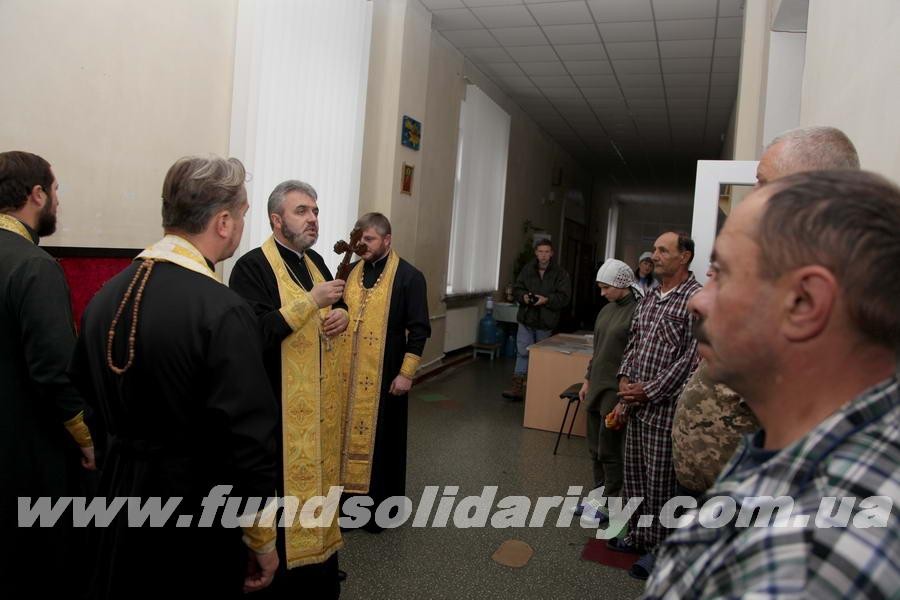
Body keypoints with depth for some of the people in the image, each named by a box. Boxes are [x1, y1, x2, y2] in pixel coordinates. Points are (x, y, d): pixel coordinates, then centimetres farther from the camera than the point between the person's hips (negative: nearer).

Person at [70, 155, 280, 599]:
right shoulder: (222, 310, -25)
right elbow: (248, 437, -25)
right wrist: (262, 539, -12)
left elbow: (84, 391, 10)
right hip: (196, 507, -6)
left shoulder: (106, 294, -3)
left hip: (120, 489, 7)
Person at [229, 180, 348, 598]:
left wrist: (342, 314, 0)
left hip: (320, 402, 8)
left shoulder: (315, 261, 10)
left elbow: (337, 304, 23)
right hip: (280, 405, -8)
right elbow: (256, 332, -26)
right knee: (284, 489, 3)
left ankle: (318, 558, 36)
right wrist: (311, 301, -25)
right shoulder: (252, 266, -15)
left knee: (317, 477, 19)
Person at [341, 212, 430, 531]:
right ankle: (351, 499, 27)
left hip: (386, 375, -4)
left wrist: (406, 373, -14)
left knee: (383, 440, 6)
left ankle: (382, 507, 22)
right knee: (351, 435, 11)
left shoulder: (409, 277, -8)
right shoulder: (351, 272, 7)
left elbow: (419, 329, -10)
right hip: (350, 374, 5)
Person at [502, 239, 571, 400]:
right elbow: (516, 289, 9)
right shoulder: (527, 269, 5)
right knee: (522, 352, -1)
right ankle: (518, 388, 2)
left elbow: (564, 296, -8)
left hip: (546, 322, -2)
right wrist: (523, 296, -11)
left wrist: (547, 300, -21)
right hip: (526, 319, 2)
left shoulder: (560, 273, -4)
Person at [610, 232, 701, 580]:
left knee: (660, 480, 3)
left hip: (665, 406, -8)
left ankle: (660, 546, 21)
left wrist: (650, 391, -15)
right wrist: (625, 379, 2)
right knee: (634, 473, 17)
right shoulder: (650, 298, 12)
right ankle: (640, 534, 34)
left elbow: (692, 357, -17)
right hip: (637, 402, 8)